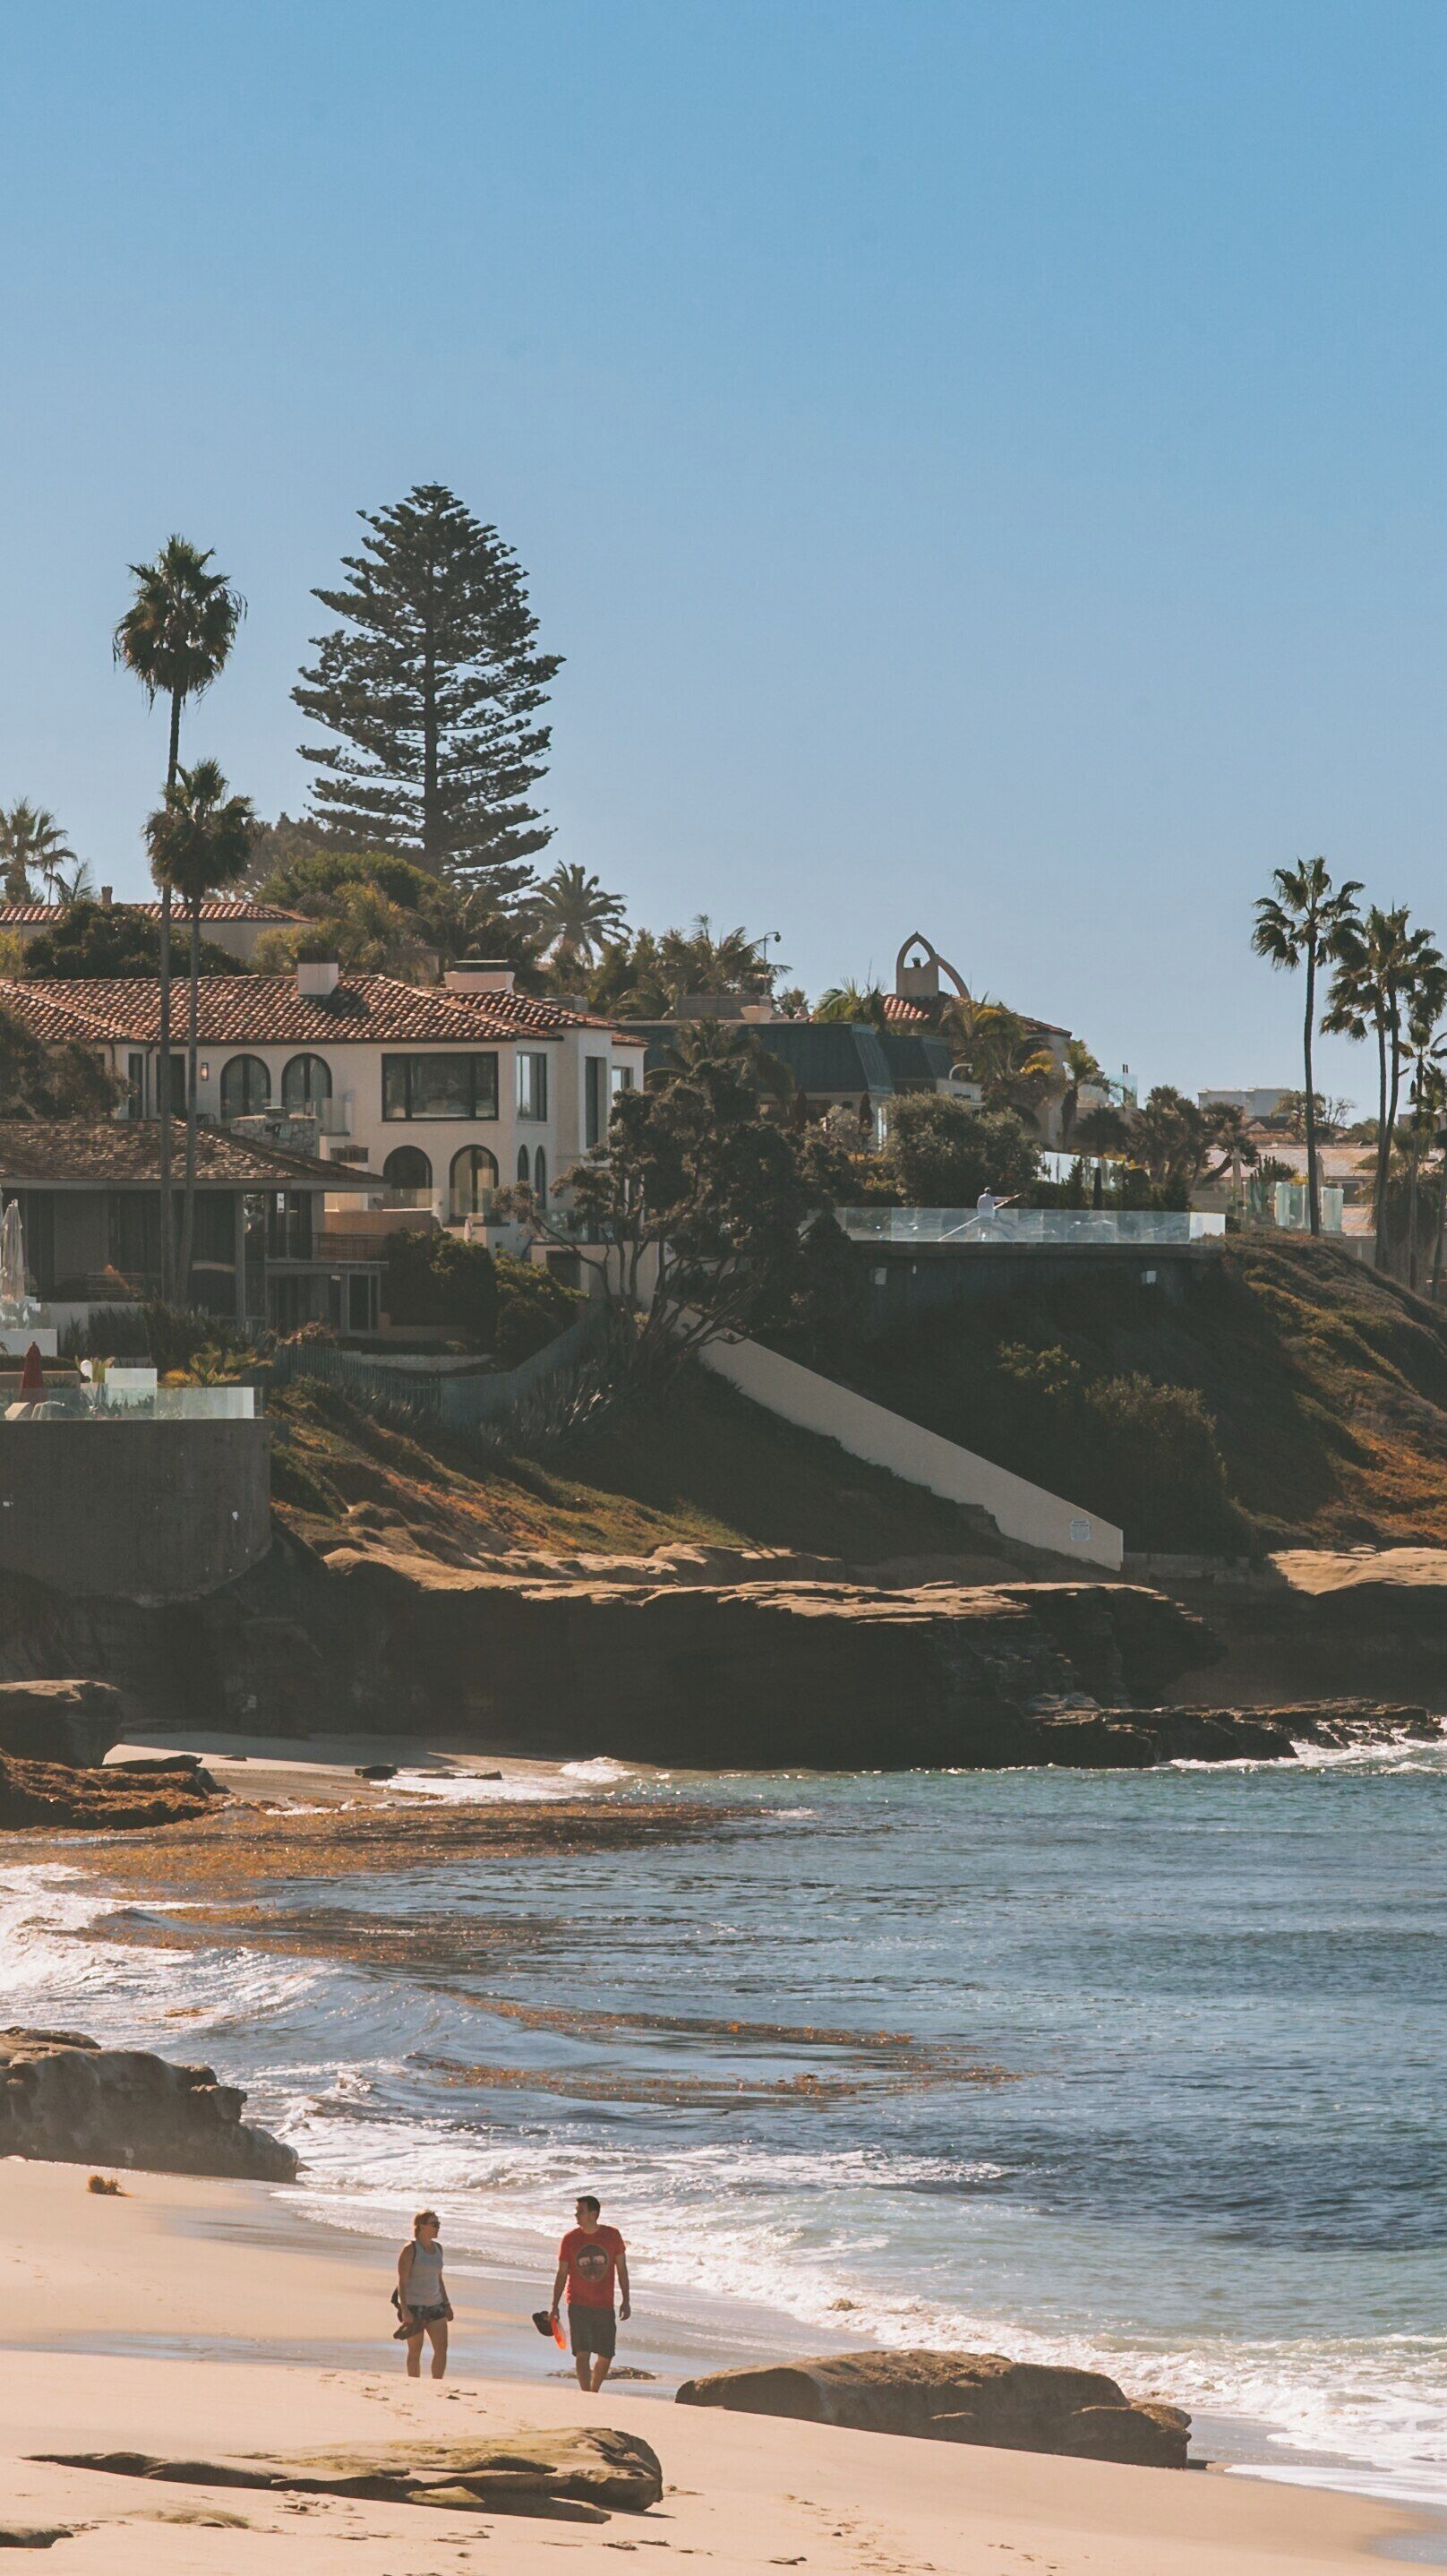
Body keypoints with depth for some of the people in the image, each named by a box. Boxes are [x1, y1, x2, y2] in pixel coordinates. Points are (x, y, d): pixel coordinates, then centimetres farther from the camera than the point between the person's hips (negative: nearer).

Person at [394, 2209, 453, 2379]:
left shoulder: (437, 2248, 10)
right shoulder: (410, 2250, -10)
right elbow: (402, 2281, -13)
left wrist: (446, 2304, 17)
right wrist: (405, 2310, -20)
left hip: (435, 2306, 6)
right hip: (413, 2306, -6)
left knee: (442, 2348, -2)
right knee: (415, 2351, 2)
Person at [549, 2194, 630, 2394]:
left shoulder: (612, 2236, -2)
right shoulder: (570, 2238, -2)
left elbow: (621, 2269, 6)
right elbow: (562, 2274, 3)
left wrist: (625, 2300, 1)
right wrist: (554, 2306, 1)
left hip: (605, 2307, 1)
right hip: (578, 2307, -1)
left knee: (606, 2356, 7)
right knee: (582, 2354, -11)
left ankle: (594, 2393, 26)